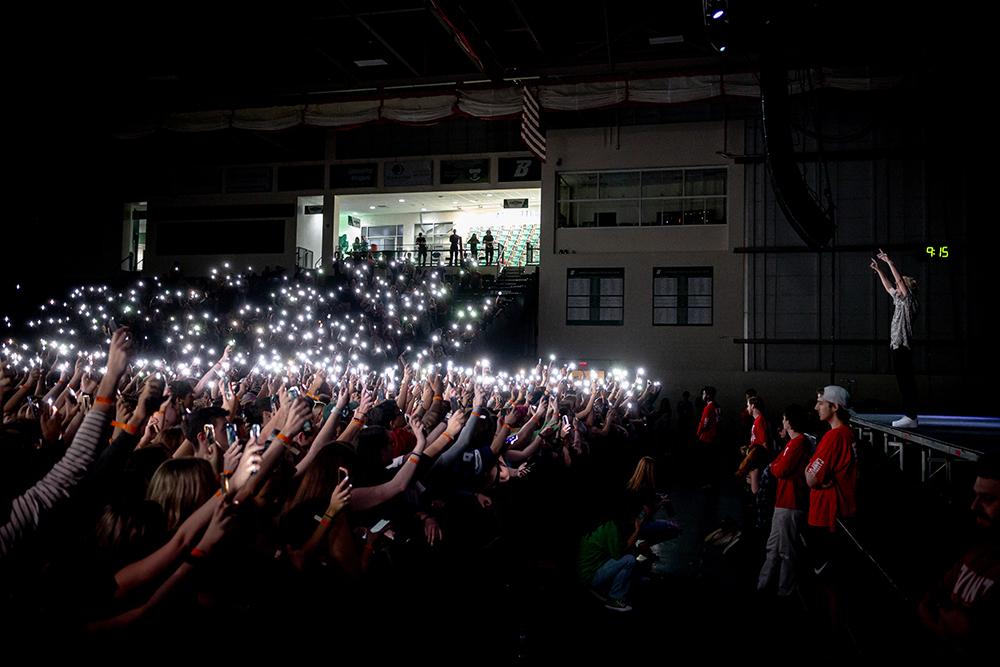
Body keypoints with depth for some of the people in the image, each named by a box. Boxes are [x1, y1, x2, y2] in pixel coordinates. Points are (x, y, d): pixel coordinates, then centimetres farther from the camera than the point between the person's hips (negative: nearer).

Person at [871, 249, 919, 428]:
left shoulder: (909, 300, -5)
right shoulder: (900, 301, 18)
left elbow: (900, 280, -14)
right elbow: (888, 286, 29)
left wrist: (889, 262, -13)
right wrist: (878, 270, 31)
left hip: (904, 347, -9)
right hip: (898, 346, 9)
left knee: (906, 381, -10)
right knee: (905, 381, 9)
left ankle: (910, 417, -10)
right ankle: (909, 416, 12)